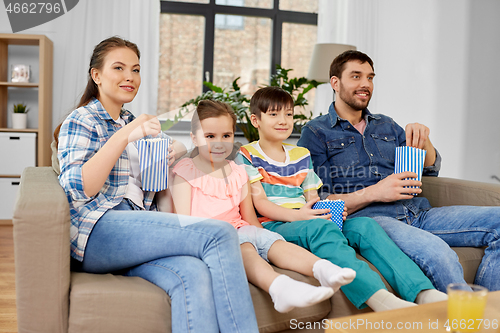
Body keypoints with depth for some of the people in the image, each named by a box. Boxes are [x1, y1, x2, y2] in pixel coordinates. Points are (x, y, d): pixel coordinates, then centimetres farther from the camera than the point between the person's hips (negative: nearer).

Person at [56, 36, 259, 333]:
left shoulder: (135, 124, 30)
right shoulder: (81, 121, 9)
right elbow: (77, 189, -8)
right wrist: (124, 135, -11)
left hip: (141, 231, 5)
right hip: (98, 232, -5)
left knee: (194, 273, -32)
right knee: (220, 233, -26)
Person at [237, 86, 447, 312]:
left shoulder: (301, 155, 25)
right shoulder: (248, 155, 7)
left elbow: (313, 199, 19)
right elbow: (259, 202, -5)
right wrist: (296, 215, -21)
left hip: (311, 223, 5)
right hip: (272, 225, -5)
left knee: (364, 225, -22)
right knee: (320, 227, -37)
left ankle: (424, 293, -38)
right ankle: (378, 298, -56)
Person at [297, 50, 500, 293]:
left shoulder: (386, 125, 26)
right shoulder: (316, 132, 6)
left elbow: (431, 169, 23)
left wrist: (423, 139, 1)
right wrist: (373, 193, -16)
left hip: (418, 213, 7)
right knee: (437, 252, -36)